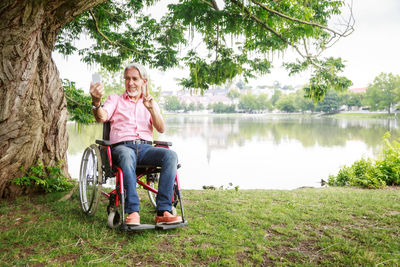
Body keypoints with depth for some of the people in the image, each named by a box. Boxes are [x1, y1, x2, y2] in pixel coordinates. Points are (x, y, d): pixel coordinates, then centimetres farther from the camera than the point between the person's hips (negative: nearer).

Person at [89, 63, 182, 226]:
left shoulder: (151, 103, 24)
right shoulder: (115, 100, 18)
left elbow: (161, 129, 8)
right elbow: (102, 118, -3)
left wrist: (151, 109, -9)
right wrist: (96, 102, -25)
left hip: (145, 147, 2)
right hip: (121, 146, -2)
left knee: (170, 155, -29)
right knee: (127, 156, -40)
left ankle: (163, 211, -33)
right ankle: (133, 212, -40)